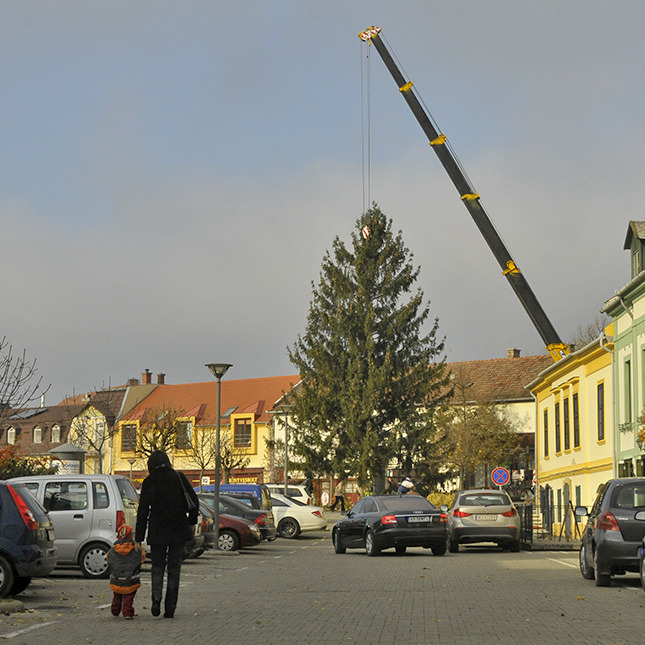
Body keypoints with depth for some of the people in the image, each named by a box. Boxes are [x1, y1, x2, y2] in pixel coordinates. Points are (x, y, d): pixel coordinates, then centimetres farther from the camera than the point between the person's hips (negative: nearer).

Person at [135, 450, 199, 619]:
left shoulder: (148, 483, -2)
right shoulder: (179, 477, 0)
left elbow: (142, 511, -2)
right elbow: (194, 501, -1)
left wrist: (139, 538, 1)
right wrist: (192, 522, 13)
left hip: (157, 531, 0)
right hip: (179, 529, 1)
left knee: (158, 565, 14)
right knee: (174, 567, 9)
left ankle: (156, 597, -12)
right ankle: (170, 608, 7)